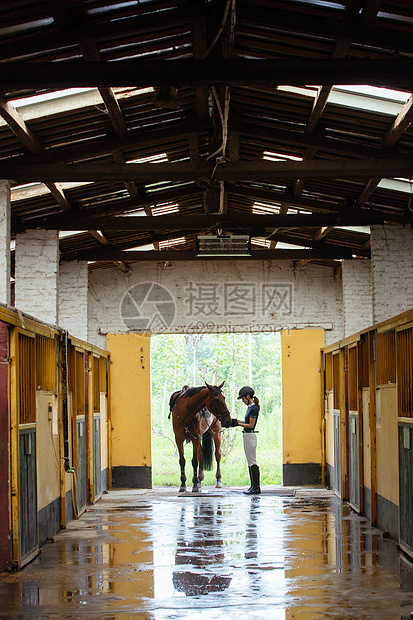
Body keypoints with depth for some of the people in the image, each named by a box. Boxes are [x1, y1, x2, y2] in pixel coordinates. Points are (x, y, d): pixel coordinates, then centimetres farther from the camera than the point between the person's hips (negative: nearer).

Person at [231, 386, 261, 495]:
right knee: (250, 462, 11)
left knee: (252, 462, -9)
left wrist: (238, 424, -15)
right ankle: (253, 486, 14)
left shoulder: (254, 408, -15)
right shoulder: (250, 407, 14)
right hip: (247, 436, 10)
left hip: (250, 436, -10)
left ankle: (256, 487, -9)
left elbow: (251, 425, -17)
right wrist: (236, 421, 15)